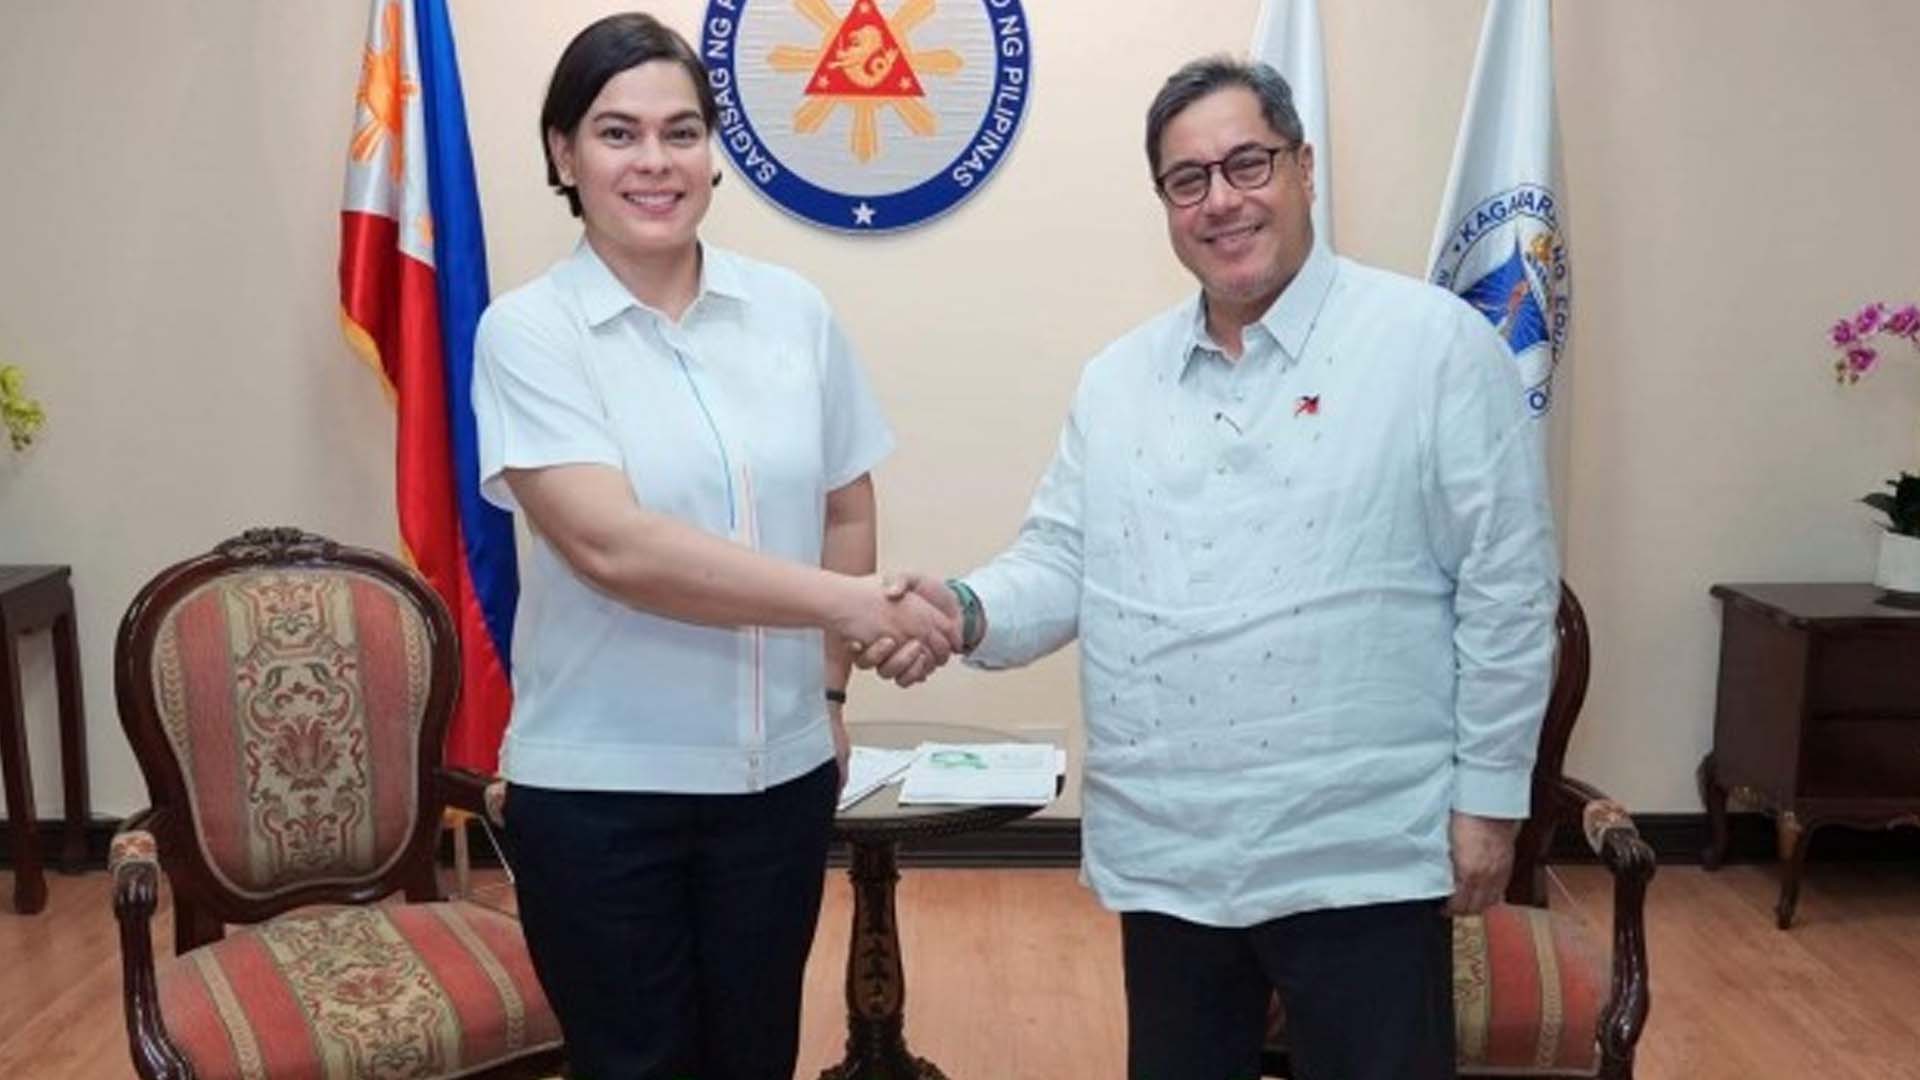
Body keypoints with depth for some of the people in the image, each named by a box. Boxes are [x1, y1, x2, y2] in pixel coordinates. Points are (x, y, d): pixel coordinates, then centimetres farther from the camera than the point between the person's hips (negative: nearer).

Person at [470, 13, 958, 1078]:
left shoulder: (793, 310, 2)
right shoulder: (527, 332, -10)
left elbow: (846, 510, 12)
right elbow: (613, 545, -22)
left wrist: (828, 686, 6)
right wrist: (850, 600, -25)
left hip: (779, 773, 4)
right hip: (598, 786, -3)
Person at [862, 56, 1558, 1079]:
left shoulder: (1436, 343, -7)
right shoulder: (1117, 377, 8)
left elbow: (1506, 587, -6)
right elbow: (1064, 565, 7)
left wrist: (1487, 794, -6)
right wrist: (967, 609, -14)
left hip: (1358, 856, -4)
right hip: (1163, 855, 5)